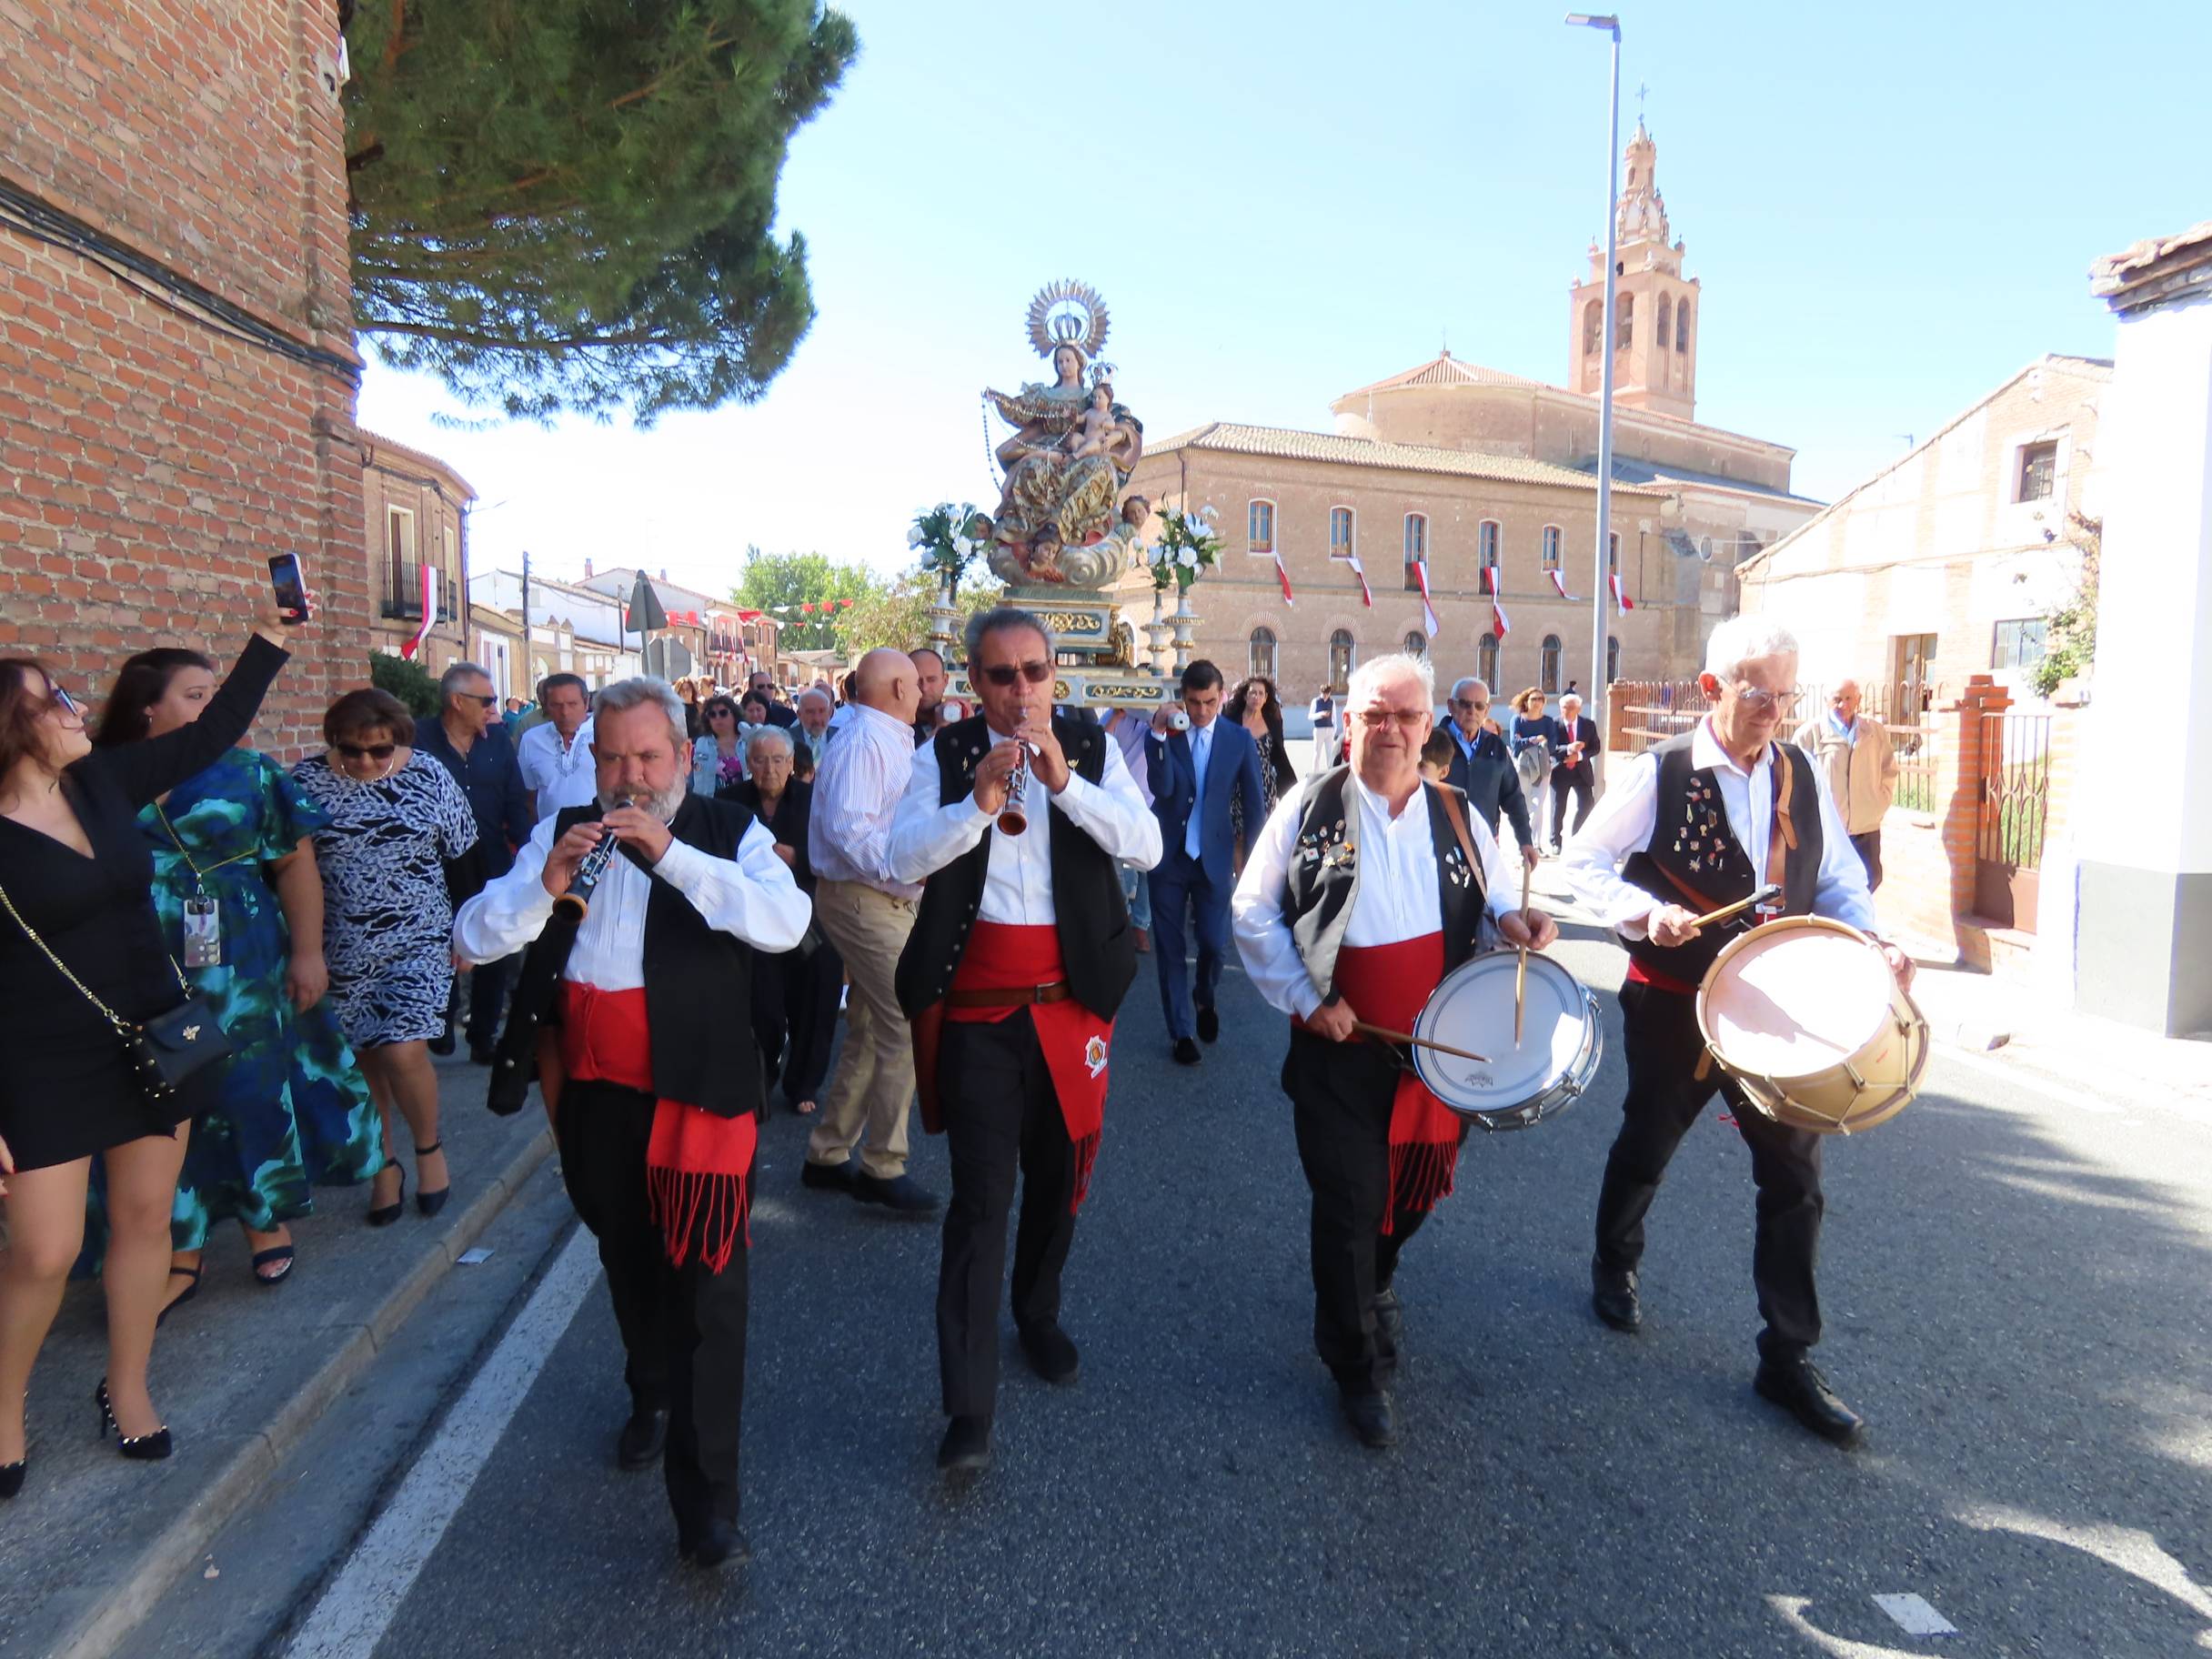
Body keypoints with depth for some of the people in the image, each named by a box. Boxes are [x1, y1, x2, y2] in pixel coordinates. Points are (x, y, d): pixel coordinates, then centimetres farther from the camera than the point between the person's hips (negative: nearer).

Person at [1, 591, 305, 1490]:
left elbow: (211, 735, 10)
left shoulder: (103, 780, 1)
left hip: (156, 1038, 5)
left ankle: (127, 1388, 30)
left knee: (145, 1217, 12)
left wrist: (270, 637, 4)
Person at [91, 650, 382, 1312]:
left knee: (249, 1094, 9)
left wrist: (307, 953, -7)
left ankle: (265, 1221, 28)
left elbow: (295, 863, -1)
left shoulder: (246, 772, -1)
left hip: (239, 977, -1)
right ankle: (180, 1254, 21)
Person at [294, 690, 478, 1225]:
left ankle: (429, 1146, 13)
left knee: (404, 1053, -14)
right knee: (363, 1060, 10)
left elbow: (464, 860, 3)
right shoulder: (307, 780, -3)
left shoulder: (428, 776, -4)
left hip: (419, 942, -2)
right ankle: (385, 1164, 29)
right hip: (343, 954, 2)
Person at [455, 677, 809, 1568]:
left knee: (705, 1283, -6)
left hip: (699, 1092, -4)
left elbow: (786, 920, -21)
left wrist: (671, 854, -26)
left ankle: (706, 1502, 4)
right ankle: (652, 1395, 49)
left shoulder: (729, 831, -3)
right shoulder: (563, 832, 8)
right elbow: (473, 938, 1)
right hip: (596, 1094, 4)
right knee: (629, 1263, 22)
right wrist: (545, 883, -17)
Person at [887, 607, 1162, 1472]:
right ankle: (969, 1407, 2)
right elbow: (902, 857, -12)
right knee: (981, 1197, -4)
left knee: (1059, 1177, 17)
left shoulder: (1092, 749, 2)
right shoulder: (945, 756, -2)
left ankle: (1038, 1314, 43)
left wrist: (1065, 781, -23)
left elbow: (1146, 844, -11)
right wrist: (977, 802, -26)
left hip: (1071, 1001, 2)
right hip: (977, 1006, -2)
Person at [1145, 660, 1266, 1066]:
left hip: (1214, 858, 0)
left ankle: (1205, 998, 31)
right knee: (1170, 949, 6)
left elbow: (1253, 802, 3)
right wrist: (1160, 734, -28)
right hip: (1168, 856, 0)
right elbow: (1162, 788, -18)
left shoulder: (1239, 739, -1)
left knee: (1214, 943, -3)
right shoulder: (1163, 732, -3)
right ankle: (1180, 1033, 21)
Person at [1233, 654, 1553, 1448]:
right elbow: (1254, 913, -2)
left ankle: (1370, 1279, 53)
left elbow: (1492, 905, 14)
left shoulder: (1457, 816, 4)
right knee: (1350, 1205, 3)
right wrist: (1306, 997, -11)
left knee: (1417, 1189, 19)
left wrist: (1513, 923, -9)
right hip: (1340, 1047, -4)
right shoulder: (1309, 810, -6)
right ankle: (1359, 1367, 24)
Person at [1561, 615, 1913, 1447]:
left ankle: (1788, 1359, 17)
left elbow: (1839, 879, 10)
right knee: (1646, 1150, 17)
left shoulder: (1802, 774, 1)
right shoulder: (1658, 773, -12)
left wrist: (1871, 941, -9)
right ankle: (1614, 1268, 45)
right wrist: (1646, 910, -24)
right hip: (1674, 1009, -3)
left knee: (1795, 1176, 2)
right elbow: (1585, 861, -6)